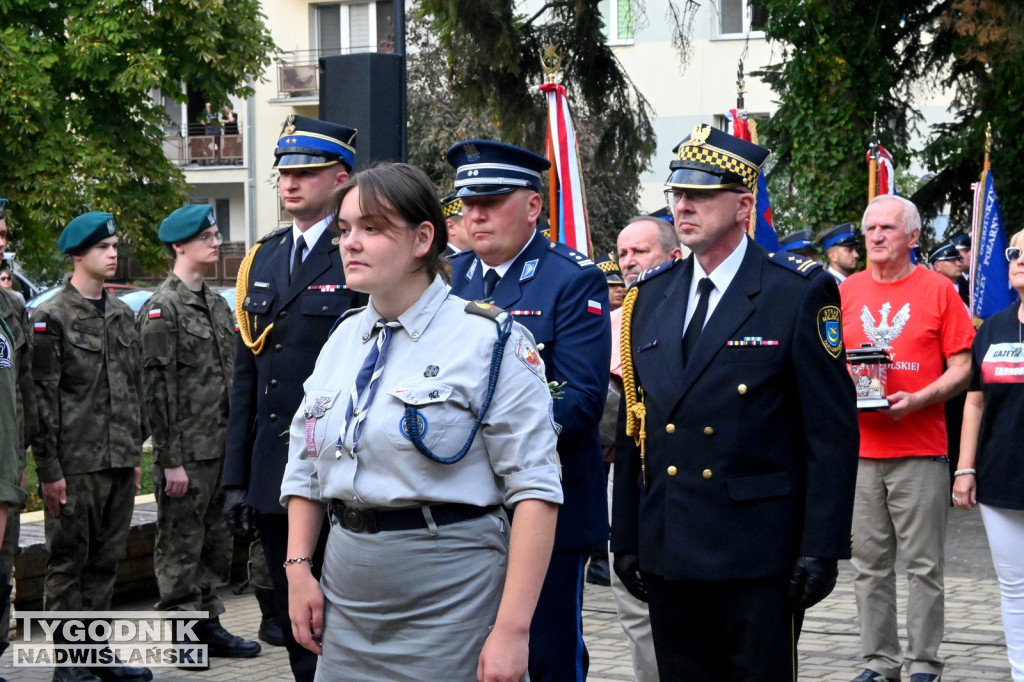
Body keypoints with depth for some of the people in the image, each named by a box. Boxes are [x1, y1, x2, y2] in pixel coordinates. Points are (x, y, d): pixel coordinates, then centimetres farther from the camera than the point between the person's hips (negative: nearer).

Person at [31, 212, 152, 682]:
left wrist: (135, 453, 16)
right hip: (76, 466, -6)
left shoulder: (123, 315, 14)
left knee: (106, 561, 11)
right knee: (69, 563, 2)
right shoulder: (51, 317, -7)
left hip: (120, 465, 6)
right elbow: (42, 398, -10)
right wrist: (49, 469, -13)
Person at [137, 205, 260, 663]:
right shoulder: (163, 308, -11)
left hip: (221, 448, 8)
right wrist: (171, 460, -17)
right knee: (181, 545, 0)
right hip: (186, 453, -8)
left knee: (215, 543, 13)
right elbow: (158, 388, -14)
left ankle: (209, 625, 22)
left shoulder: (216, 304, 15)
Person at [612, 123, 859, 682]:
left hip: (757, 555, -5)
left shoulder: (801, 294, -5)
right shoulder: (650, 297, 11)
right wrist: (626, 538, 10)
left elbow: (832, 431, -7)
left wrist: (822, 547, -12)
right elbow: (632, 428, 13)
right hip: (666, 551, 5)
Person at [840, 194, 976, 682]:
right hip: (860, 448, 3)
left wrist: (916, 400, -16)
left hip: (920, 448, -3)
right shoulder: (846, 292, 10)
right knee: (869, 563, 7)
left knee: (923, 564, 0)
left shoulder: (937, 289, 1)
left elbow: (961, 368, -1)